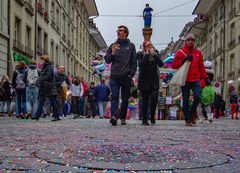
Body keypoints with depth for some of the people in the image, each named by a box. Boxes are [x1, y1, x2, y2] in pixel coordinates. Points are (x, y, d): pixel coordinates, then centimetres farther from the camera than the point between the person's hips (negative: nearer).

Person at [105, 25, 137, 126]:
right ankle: (114, 116, -24)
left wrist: (132, 73, -3)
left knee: (125, 98, 6)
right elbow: (107, 60, 13)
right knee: (114, 96, -13)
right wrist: (112, 53, -5)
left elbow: (134, 61, 7)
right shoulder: (113, 45, 14)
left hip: (126, 76, 0)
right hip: (114, 76, 1)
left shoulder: (131, 46, 9)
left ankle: (123, 117, 16)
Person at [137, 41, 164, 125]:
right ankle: (144, 120, 10)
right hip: (144, 81, -2)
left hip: (154, 80, 2)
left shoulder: (156, 53, 8)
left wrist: (154, 54, -13)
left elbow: (161, 64, -6)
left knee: (154, 98, -12)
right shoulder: (140, 54, 0)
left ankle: (152, 116, 10)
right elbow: (141, 65, -16)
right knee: (145, 100, 1)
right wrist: (147, 54, -15)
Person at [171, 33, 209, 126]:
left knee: (197, 97, -15)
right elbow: (173, 65, -1)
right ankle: (188, 119, 11)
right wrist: (183, 60, -13)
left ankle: (192, 113, 10)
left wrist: (206, 78, 8)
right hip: (185, 80, -1)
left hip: (196, 80, 2)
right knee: (186, 100, 1)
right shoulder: (180, 52, 4)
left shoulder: (198, 52, 12)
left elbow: (201, 67, 16)